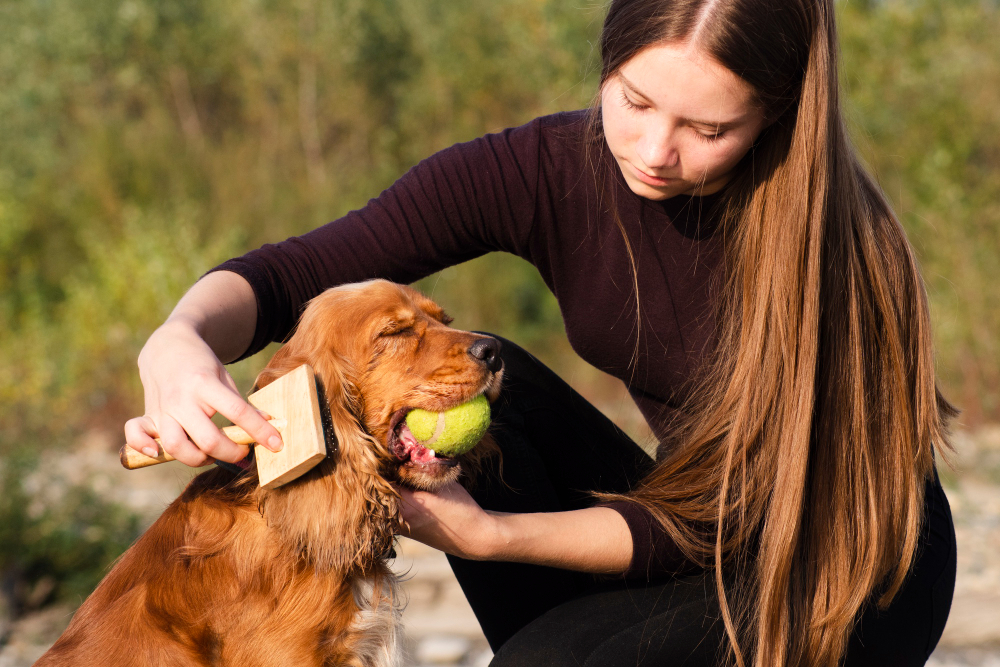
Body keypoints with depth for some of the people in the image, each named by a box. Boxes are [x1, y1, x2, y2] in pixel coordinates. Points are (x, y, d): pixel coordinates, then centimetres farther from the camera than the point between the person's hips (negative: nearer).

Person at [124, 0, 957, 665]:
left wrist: (486, 537, -34)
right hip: (698, 527, 5)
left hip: (858, 564, -5)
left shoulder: (824, 240, -27)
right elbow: (289, 273, -19)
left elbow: (722, 529, -24)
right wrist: (180, 342, -42)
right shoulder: (545, 171, -16)